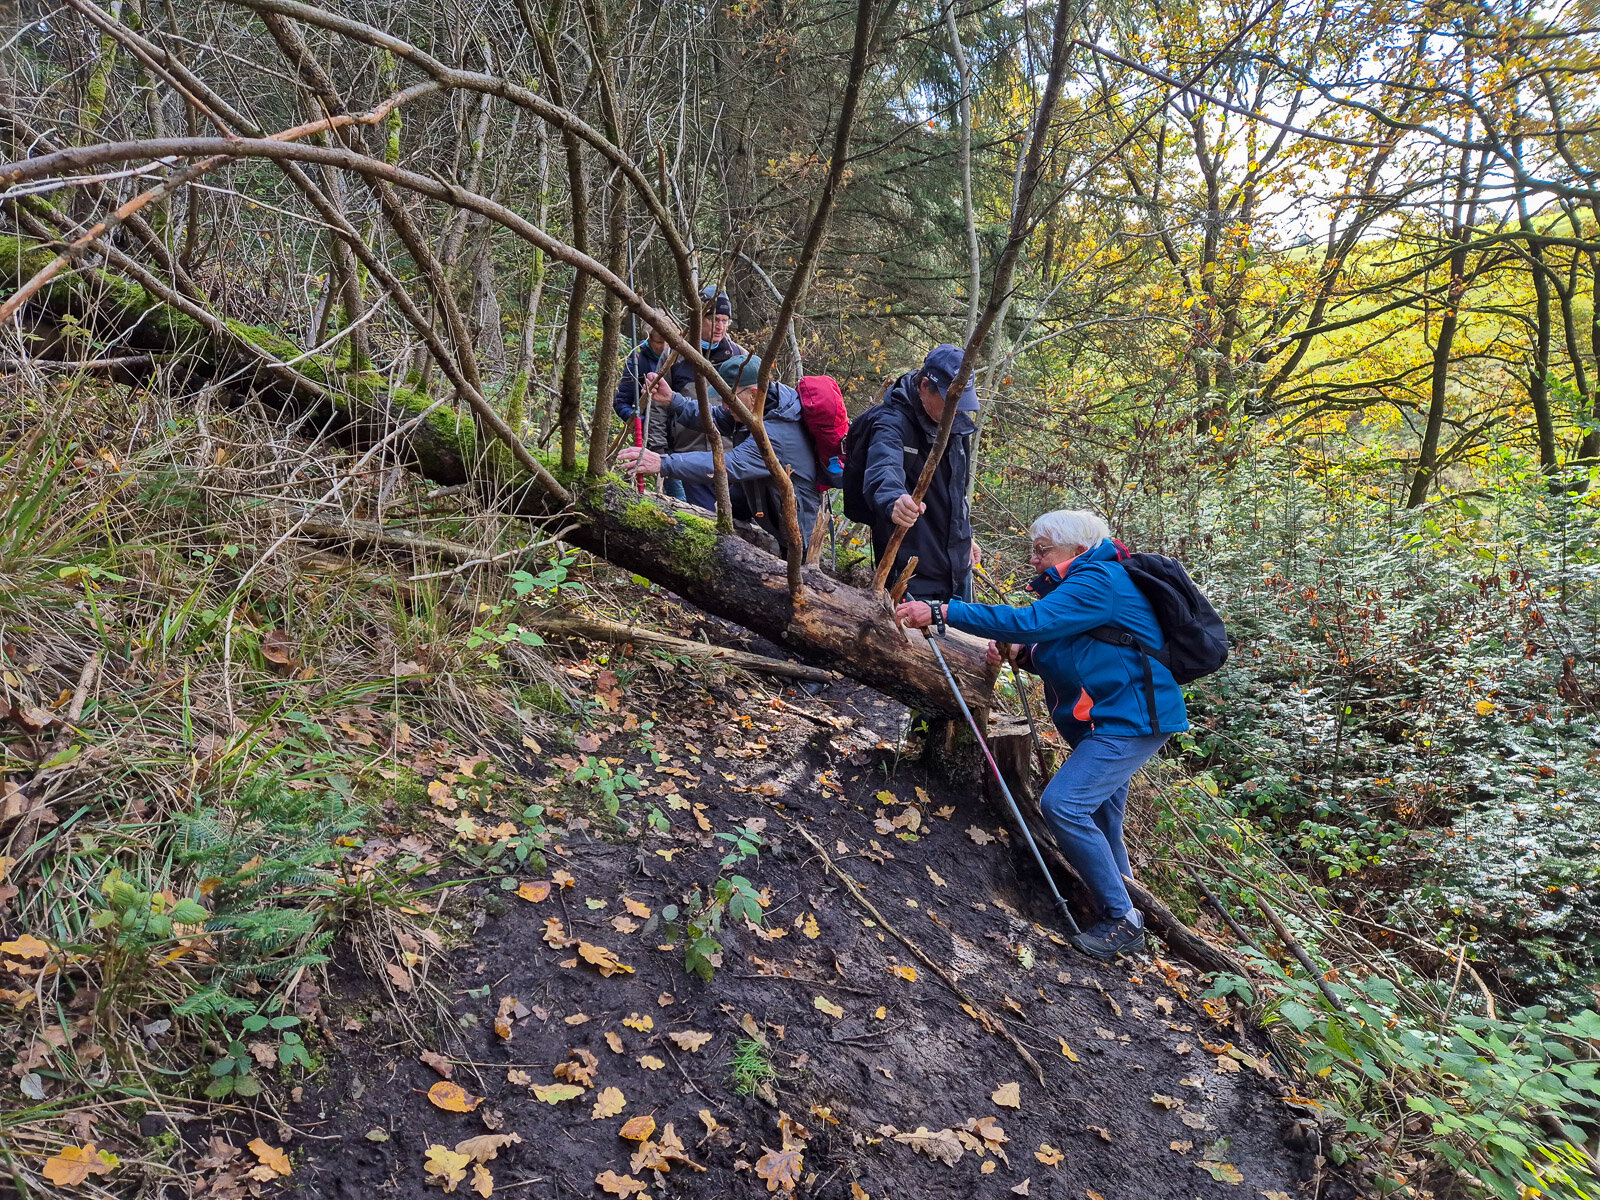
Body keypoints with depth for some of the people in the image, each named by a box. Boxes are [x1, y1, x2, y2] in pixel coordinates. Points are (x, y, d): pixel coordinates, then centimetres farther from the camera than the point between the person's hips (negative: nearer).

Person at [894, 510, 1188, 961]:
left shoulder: (1099, 583, -19)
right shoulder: (1083, 584, 14)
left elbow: (1031, 621, -31)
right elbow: (1065, 659, 18)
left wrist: (941, 612, -31)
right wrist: (1017, 652, -2)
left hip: (1132, 721, -11)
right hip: (1113, 720, 11)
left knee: (1062, 803, -21)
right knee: (1098, 821, 21)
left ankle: (1123, 920, -9)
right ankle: (1121, 912, 41)